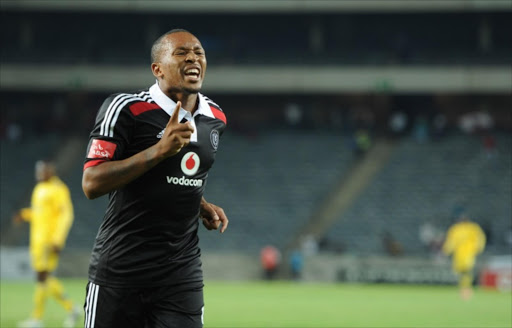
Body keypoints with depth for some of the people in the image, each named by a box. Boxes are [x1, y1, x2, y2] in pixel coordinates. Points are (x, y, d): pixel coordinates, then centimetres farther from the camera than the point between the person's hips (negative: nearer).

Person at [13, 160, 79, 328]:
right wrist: (25, 215, 9)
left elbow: (66, 214, -15)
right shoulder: (39, 189, 18)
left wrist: (58, 240, -21)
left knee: (42, 276, -10)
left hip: (50, 239, -9)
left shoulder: (58, 189, -10)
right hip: (37, 240, 9)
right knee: (45, 278, 8)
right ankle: (71, 309, 15)